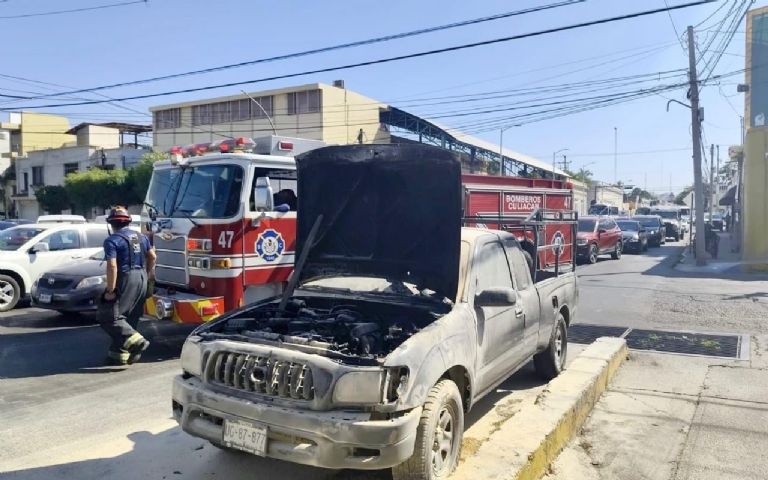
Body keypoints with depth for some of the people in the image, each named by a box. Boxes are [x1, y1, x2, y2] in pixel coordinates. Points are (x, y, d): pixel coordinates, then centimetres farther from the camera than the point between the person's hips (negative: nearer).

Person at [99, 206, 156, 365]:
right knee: (130, 319, 13)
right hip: (141, 280, 7)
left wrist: (110, 291, -16)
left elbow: (112, 266, -18)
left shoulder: (112, 241, -10)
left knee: (108, 317, -2)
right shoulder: (141, 236, 11)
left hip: (125, 280, -7)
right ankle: (120, 354, 18)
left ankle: (135, 341, -16)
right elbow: (152, 256, 17)